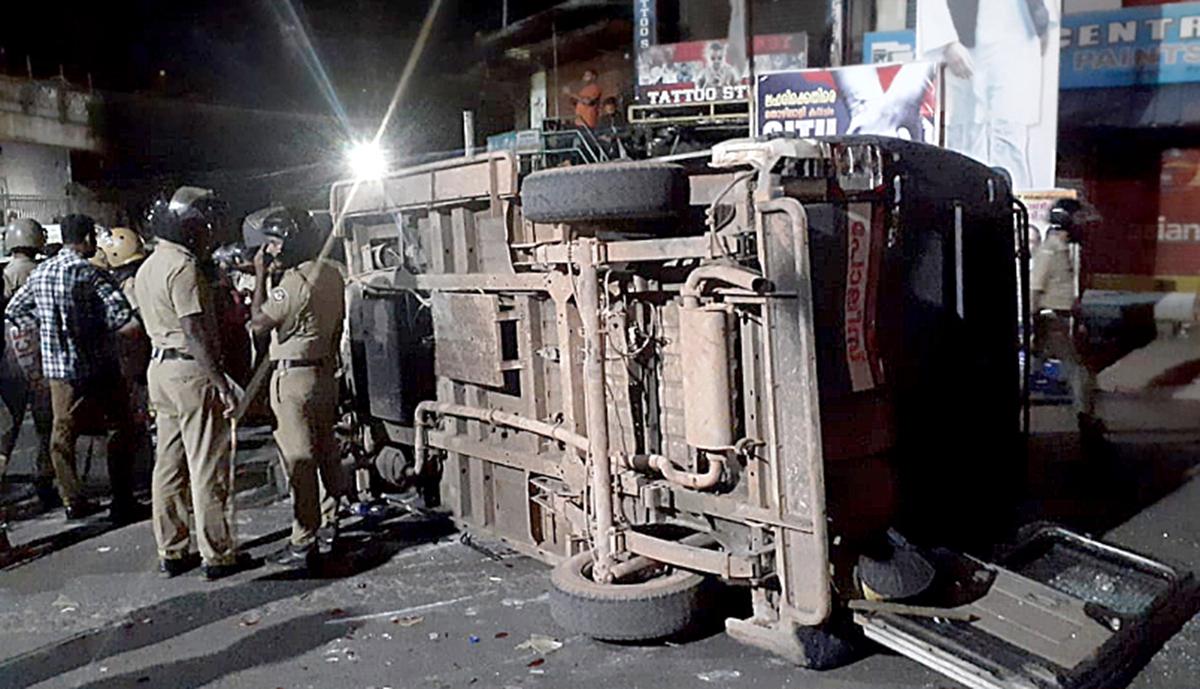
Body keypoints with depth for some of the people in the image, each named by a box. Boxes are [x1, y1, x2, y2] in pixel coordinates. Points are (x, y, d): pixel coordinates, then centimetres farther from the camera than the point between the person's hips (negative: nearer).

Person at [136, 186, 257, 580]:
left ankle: (171, 552, 20)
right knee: (208, 468, -3)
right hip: (191, 371, -10)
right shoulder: (184, 267, -15)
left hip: (161, 367, 10)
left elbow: (158, 322, 16)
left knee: (169, 465, 13)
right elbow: (195, 331, -20)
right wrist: (220, 380, -20)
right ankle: (217, 555, 3)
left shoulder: (148, 267, 15)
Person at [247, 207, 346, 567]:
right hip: (325, 372, 9)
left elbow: (258, 322, -13)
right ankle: (331, 520, 30)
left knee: (299, 460, -4)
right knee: (326, 450, 17)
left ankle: (304, 542, 0)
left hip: (294, 377, -9)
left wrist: (260, 275, -10)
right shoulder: (331, 273, 6)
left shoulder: (293, 283, -20)